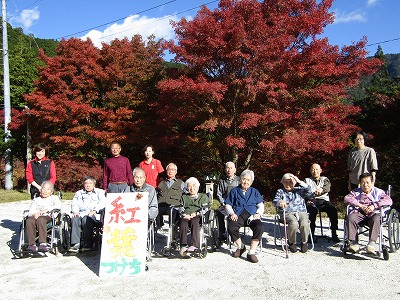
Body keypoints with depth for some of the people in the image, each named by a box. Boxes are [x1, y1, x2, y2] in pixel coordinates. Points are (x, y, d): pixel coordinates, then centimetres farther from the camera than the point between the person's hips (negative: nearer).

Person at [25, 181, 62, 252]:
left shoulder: (54, 198, 25)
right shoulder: (36, 200, 32)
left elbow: (58, 206, 2)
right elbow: (30, 211, 15)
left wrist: (46, 210, -11)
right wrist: (34, 214, -10)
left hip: (48, 217, -3)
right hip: (36, 216, 3)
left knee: (40, 219, -39)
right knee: (29, 220, -34)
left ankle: (43, 243, -46)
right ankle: (31, 244, -37)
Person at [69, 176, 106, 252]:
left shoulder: (100, 192, 19)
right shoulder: (79, 193, 30)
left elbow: (102, 203, 2)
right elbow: (74, 204, 16)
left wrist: (94, 211, -14)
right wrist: (75, 212, -6)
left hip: (94, 215, -3)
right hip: (81, 214, 3)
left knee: (86, 220, -35)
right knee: (74, 219, -30)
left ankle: (87, 244, -29)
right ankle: (76, 244, -32)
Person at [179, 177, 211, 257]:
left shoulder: (203, 196, 25)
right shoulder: (184, 197, 32)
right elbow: (181, 208, 19)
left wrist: (196, 213, -8)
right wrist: (184, 214, -4)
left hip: (198, 217, -2)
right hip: (186, 217, 2)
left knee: (194, 221, -37)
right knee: (183, 222, -34)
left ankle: (194, 245, -44)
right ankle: (183, 245, -42)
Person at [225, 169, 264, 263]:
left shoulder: (254, 192, 24)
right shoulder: (234, 191, 19)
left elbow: (261, 206, 17)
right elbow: (228, 205, 14)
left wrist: (258, 214, -4)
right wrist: (231, 213, -6)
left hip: (252, 215, 1)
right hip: (238, 215, -1)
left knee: (260, 227, -32)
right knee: (231, 228, -32)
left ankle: (251, 252, -20)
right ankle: (241, 247, -2)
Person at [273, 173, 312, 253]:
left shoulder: (298, 190, 20)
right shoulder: (280, 191, 16)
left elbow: (308, 191, 1)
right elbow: (275, 200, -3)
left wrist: (300, 182, -8)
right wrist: (280, 202, -28)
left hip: (301, 211, 2)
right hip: (287, 213, -1)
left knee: (305, 224, -31)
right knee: (294, 223, -34)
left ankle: (304, 242, -2)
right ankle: (292, 243, -7)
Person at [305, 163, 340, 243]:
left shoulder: (325, 179, 22)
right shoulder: (307, 180, 21)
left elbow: (328, 188, -2)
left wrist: (322, 189, -27)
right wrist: (307, 200, -16)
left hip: (324, 201, 2)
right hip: (312, 201, -1)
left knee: (333, 210, -29)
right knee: (313, 210, -35)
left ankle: (334, 234, -22)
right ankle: (311, 234, -31)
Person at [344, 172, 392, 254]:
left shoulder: (378, 192, 15)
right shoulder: (356, 192, 21)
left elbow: (389, 200, -2)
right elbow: (347, 198, 4)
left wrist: (374, 205, -15)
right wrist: (360, 205, -9)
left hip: (373, 213, -2)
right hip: (359, 213, 2)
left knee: (376, 219, -37)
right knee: (350, 217, -30)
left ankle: (372, 243, -42)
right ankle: (353, 243, -31)